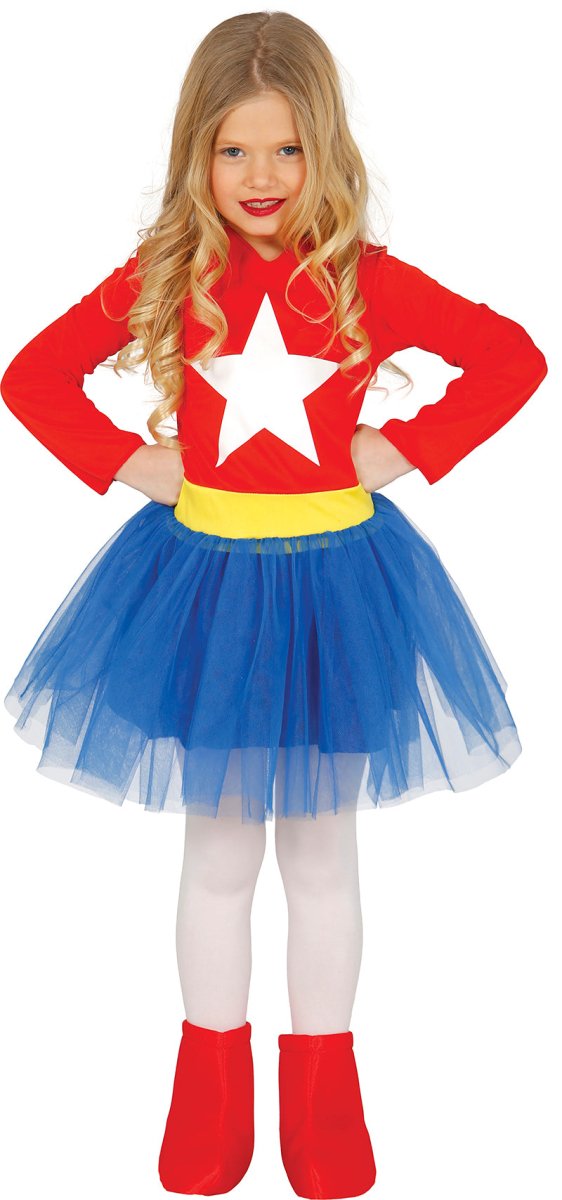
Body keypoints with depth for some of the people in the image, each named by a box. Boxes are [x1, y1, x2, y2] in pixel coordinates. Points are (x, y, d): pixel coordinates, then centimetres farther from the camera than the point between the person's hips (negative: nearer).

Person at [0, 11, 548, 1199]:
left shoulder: (367, 279, -7)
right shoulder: (163, 277, -4)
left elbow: (513, 357, -3)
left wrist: (408, 450, -8)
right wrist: (123, 462, -5)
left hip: (332, 580, -1)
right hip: (200, 575, 1)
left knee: (321, 854, 12)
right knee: (218, 854, 12)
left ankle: (323, 1083, 30)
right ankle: (211, 1082, 30)